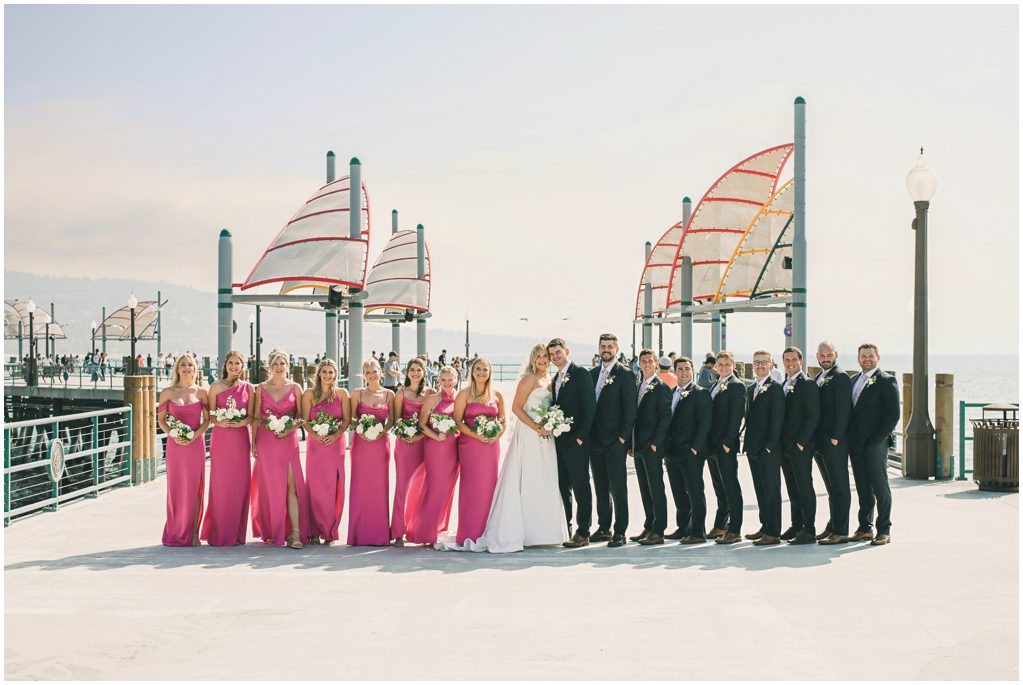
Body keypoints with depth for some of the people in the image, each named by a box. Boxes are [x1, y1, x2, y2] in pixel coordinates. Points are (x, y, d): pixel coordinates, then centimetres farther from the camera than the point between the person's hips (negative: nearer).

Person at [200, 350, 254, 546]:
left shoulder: (248, 388, 8)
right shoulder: (216, 387, 3)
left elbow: (251, 416, 7)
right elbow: (209, 415, 3)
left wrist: (242, 422, -14)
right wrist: (219, 422, -17)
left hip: (241, 438, 2)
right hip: (221, 437, -2)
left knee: (240, 484, 0)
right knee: (220, 484, -2)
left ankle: (236, 532, 9)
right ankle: (219, 533, 5)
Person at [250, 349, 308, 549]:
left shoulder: (295, 388, 6)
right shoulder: (262, 388, 7)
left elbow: (301, 416, 5)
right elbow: (256, 418, 7)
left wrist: (290, 429, -12)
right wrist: (253, 443, 1)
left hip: (288, 440, -1)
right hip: (266, 440, 1)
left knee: (291, 485, -9)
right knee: (270, 486, 4)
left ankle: (295, 533, -13)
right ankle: (272, 532, 13)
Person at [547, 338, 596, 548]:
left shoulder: (580, 374, -9)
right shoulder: (556, 378, 18)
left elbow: (589, 406, -15)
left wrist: (581, 436, -18)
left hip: (576, 441, -8)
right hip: (559, 441, 8)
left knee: (580, 487, -4)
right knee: (563, 487, 11)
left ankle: (583, 533, -1)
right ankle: (565, 530, 17)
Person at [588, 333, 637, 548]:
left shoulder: (625, 375, -5)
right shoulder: (592, 374, 13)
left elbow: (630, 409, -8)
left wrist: (623, 436, -13)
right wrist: (587, 434, 7)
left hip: (615, 441, -6)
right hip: (595, 440, 6)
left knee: (618, 487, -4)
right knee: (600, 487, 12)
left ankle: (620, 531, 0)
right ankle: (604, 528, 20)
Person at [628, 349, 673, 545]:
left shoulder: (661, 388, -7)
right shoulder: (638, 387, 16)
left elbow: (665, 418, -12)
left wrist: (655, 443, -17)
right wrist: (631, 444, 13)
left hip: (652, 448, -8)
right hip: (638, 448, 8)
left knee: (656, 489, -5)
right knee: (645, 490, 12)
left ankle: (658, 532, -3)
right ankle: (649, 527, 19)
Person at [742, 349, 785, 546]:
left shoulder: (775, 388, -8)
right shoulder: (750, 389, 16)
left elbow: (777, 419, -13)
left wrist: (769, 444, -17)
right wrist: (747, 441, 11)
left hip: (769, 449, -8)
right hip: (753, 448, 8)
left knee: (771, 489, -4)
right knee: (760, 489, 12)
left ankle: (773, 533, -1)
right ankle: (765, 526, 20)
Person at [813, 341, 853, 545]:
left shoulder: (840, 377, -10)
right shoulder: (818, 378, 17)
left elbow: (843, 410, -16)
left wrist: (835, 438, -19)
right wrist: (815, 439, 12)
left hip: (835, 443, -9)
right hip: (820, 443, 9)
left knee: (839, 487, -5)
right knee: (831, 487, 14)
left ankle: (841, 532, -3)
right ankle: (832, 527, 20)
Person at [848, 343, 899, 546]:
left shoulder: (886, 381, -4)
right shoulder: (853, 381, 16)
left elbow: (893, 414, -9)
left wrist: (878, 438, -14)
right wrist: (849, 438, 8)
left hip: (875, 444, -6)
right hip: (856, 444, 6)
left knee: (880, 487, -4)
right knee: (863, 488, 10)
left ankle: (884, 531, 1)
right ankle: (865, 527, 16)